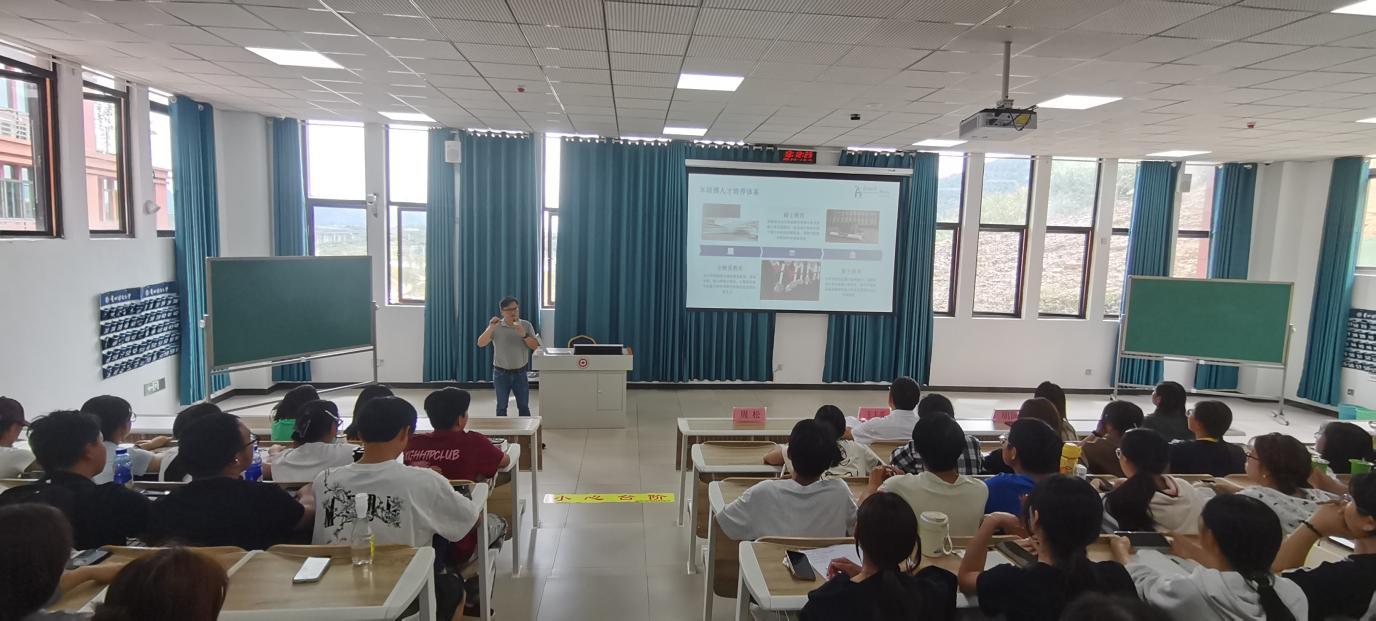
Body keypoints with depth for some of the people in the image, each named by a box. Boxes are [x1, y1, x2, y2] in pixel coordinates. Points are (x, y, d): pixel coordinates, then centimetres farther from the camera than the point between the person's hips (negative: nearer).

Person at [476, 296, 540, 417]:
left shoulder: (526, 325, -2)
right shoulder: (496, 327, -5)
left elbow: (535, 346, -7)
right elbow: (480, 344, -14)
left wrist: (524, 335, -24)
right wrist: (491, 328, -28)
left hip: (520, 373, 1)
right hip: (501, 373, -1)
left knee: (523, 406, 8)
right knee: (501, 407, 9)